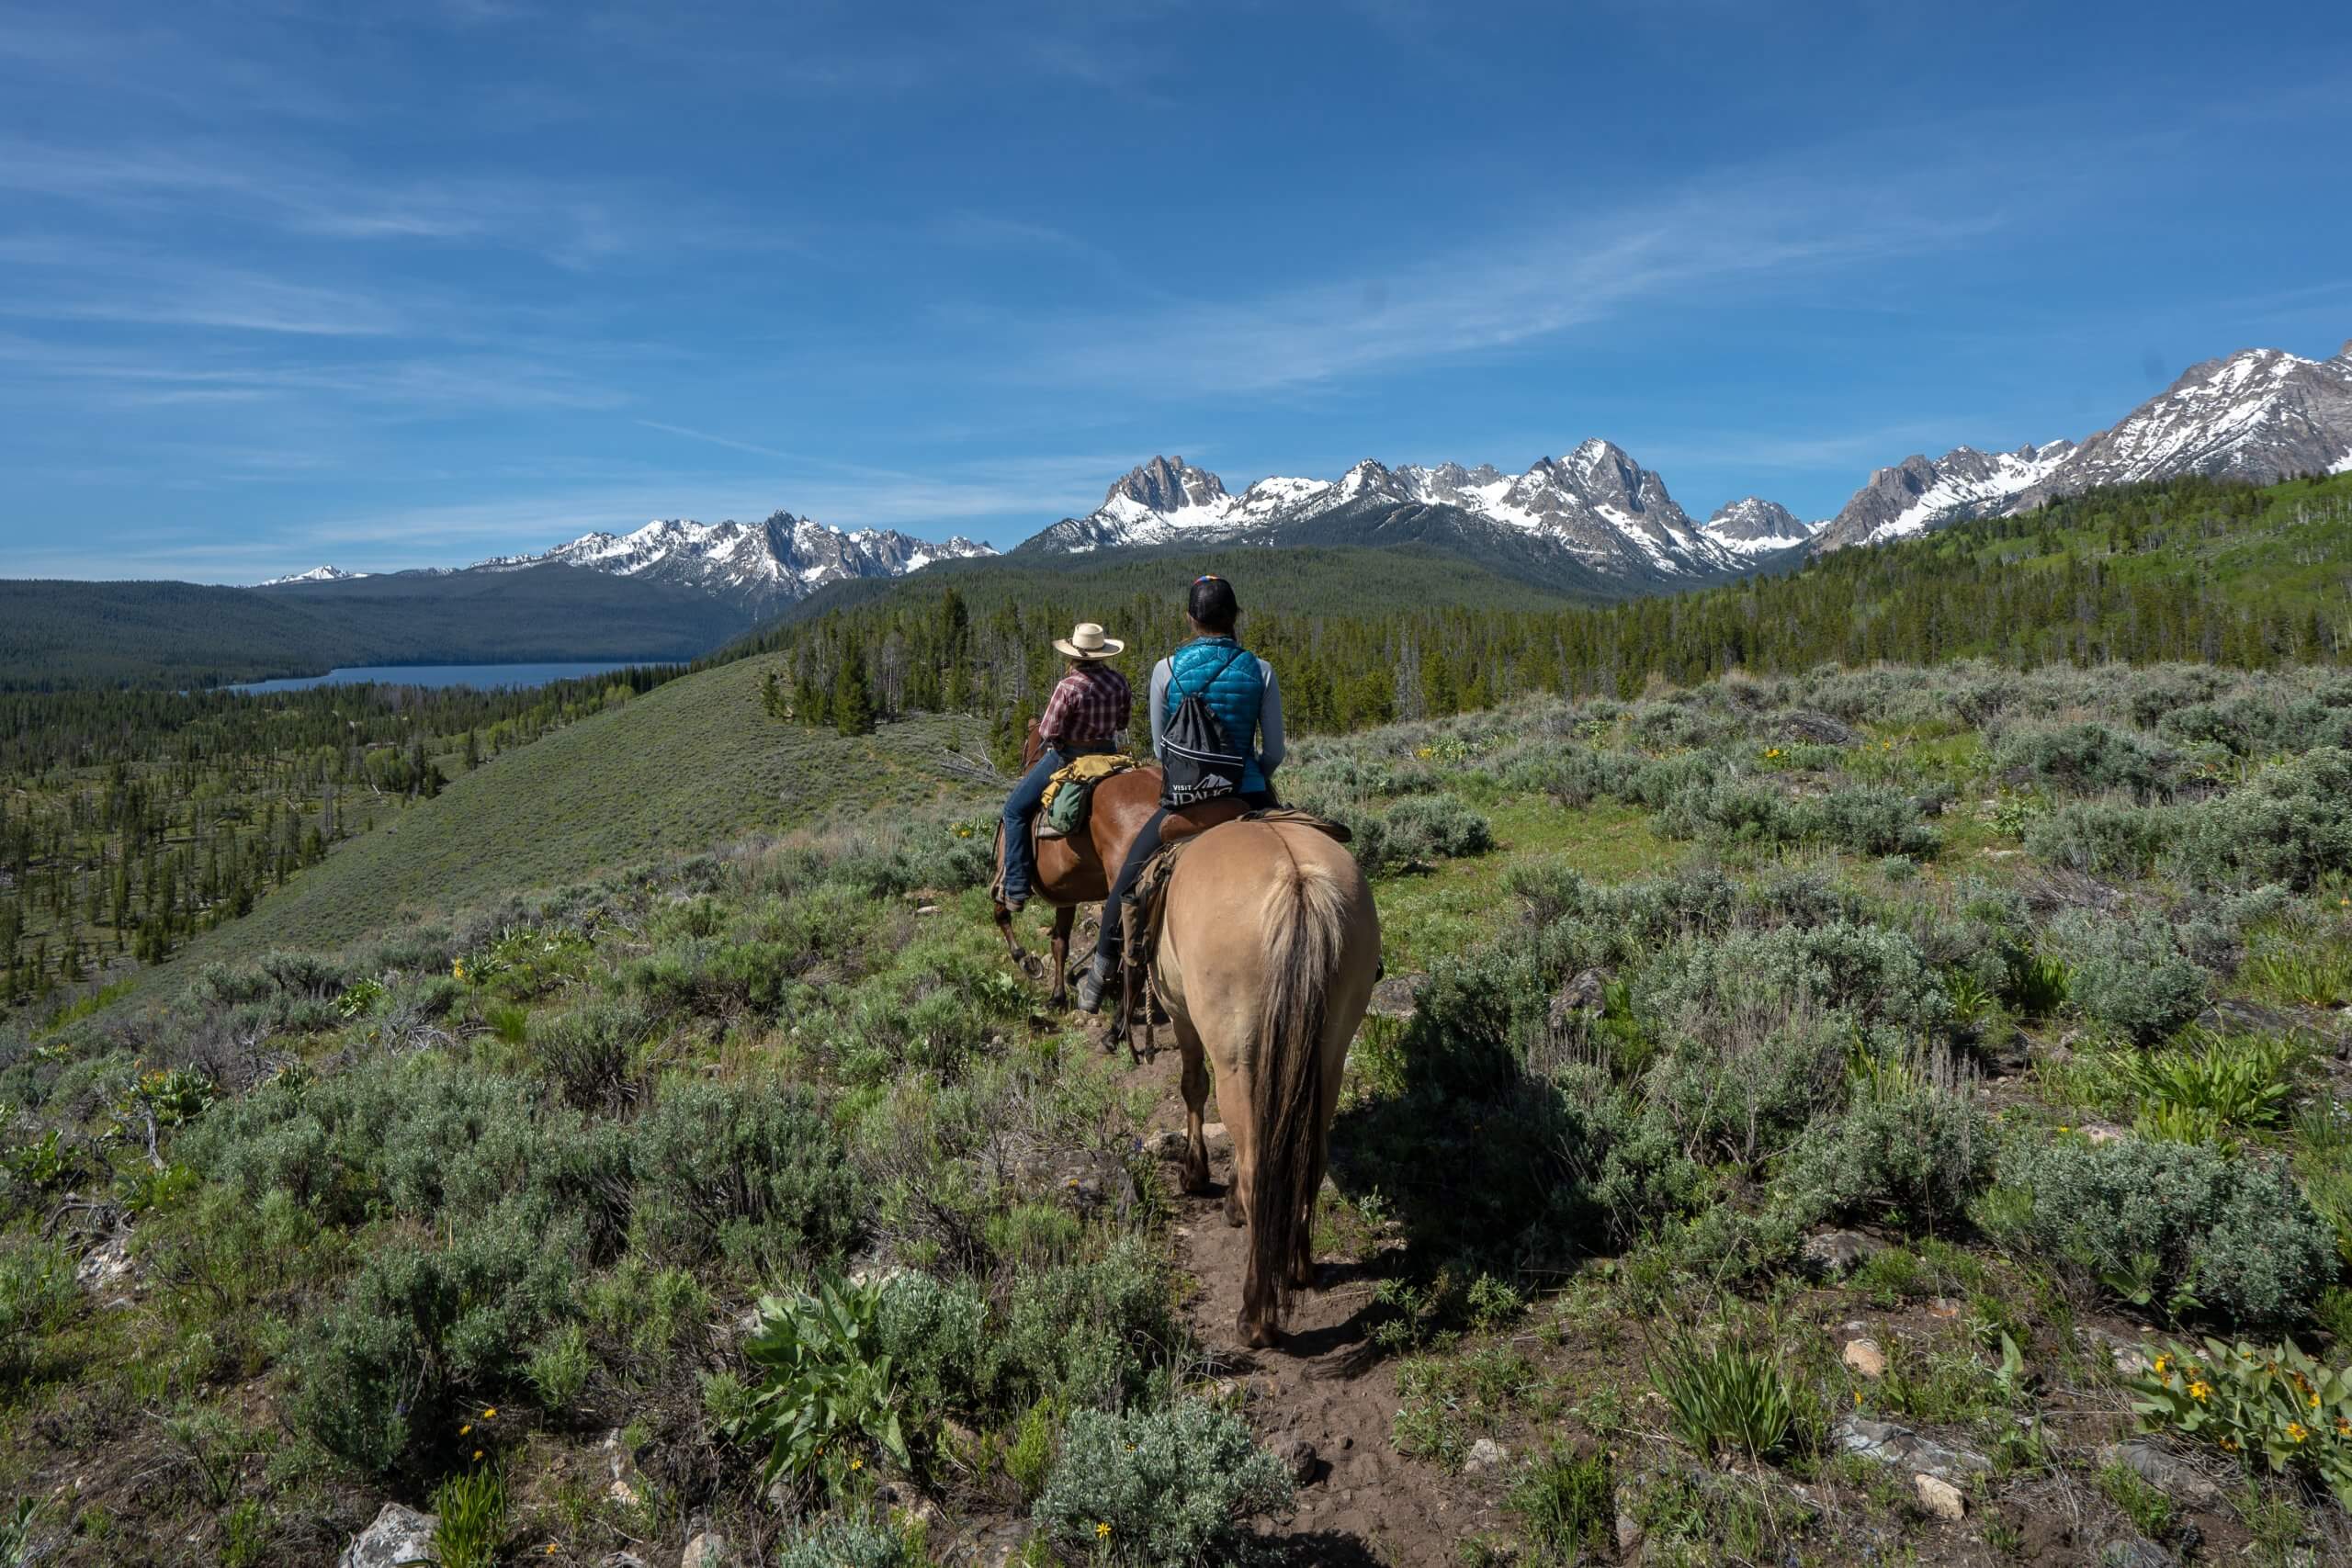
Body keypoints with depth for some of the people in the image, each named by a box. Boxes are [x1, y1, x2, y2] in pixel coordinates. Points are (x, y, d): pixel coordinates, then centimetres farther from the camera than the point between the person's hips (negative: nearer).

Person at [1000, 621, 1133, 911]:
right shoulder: (1119, 681, -2)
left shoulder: (1068, 686, -21)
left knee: (1015, 810, 5)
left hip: (1067, 756, -6)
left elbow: (1047, 732, -17)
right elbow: (1124, 722, 10)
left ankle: (1017, 888, 0)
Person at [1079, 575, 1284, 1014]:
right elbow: (1274, 752, 0)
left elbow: (1160, 747, 4)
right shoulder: (1260, 670, -2)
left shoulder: (1166, 670, -4)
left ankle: (1102, 973, 25)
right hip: (1250, 798, 1)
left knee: (1129, 875, 18)